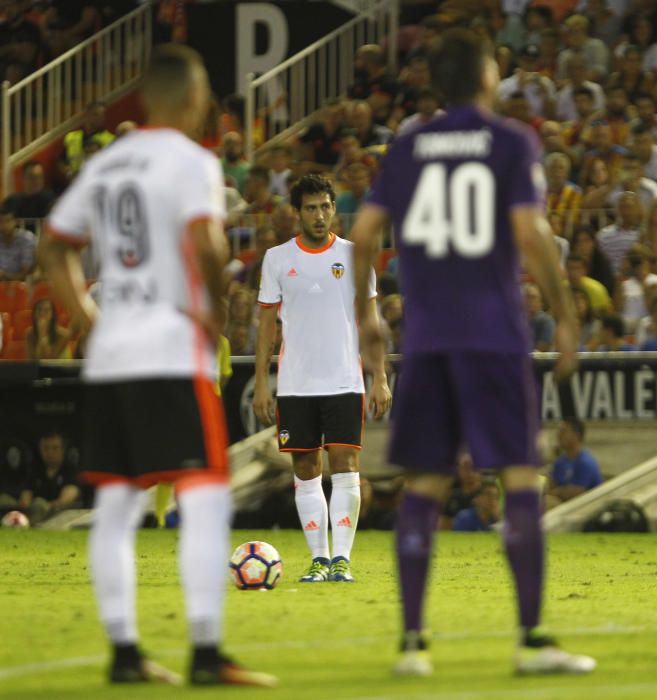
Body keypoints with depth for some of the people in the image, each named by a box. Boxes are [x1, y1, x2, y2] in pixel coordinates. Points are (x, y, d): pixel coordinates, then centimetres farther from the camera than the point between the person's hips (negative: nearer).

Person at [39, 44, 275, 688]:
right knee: (206, 500, -7)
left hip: (109, 355, 7)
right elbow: (204, 243, -21)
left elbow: (54, 248, 20)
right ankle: (206, 654, -14)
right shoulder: (190, 161, -7)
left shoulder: (104, 164, 15)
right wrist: (218, 309, -7)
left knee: (116, 506, 11)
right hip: (173, 352, -7)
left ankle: (124, 652, 12)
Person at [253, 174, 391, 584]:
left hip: (345, 381, -1)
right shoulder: (278, 259, 5)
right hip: (295, 384, 1)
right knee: (305, 470, 3)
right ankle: (319, 559, 8)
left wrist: (380, 378, -3)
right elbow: (267, 324, 7)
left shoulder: (354, 256, 4)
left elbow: (371, 320, 5)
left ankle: (342, 558, -8)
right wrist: (261, 384, 1)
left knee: (345, 466, -9)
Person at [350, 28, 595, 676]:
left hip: (425, 333, 4)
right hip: (493, 332, -4)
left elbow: (362, 235, 4)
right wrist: (564, 316, -3)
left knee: (423, 486, 8)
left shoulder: (405, 150, 9)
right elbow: (530, 235, -11)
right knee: (520, 478, -2)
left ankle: (412, 640, 5)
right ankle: (532, 637, -7)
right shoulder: (512, 143, -1)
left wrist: (364, 316, 17)